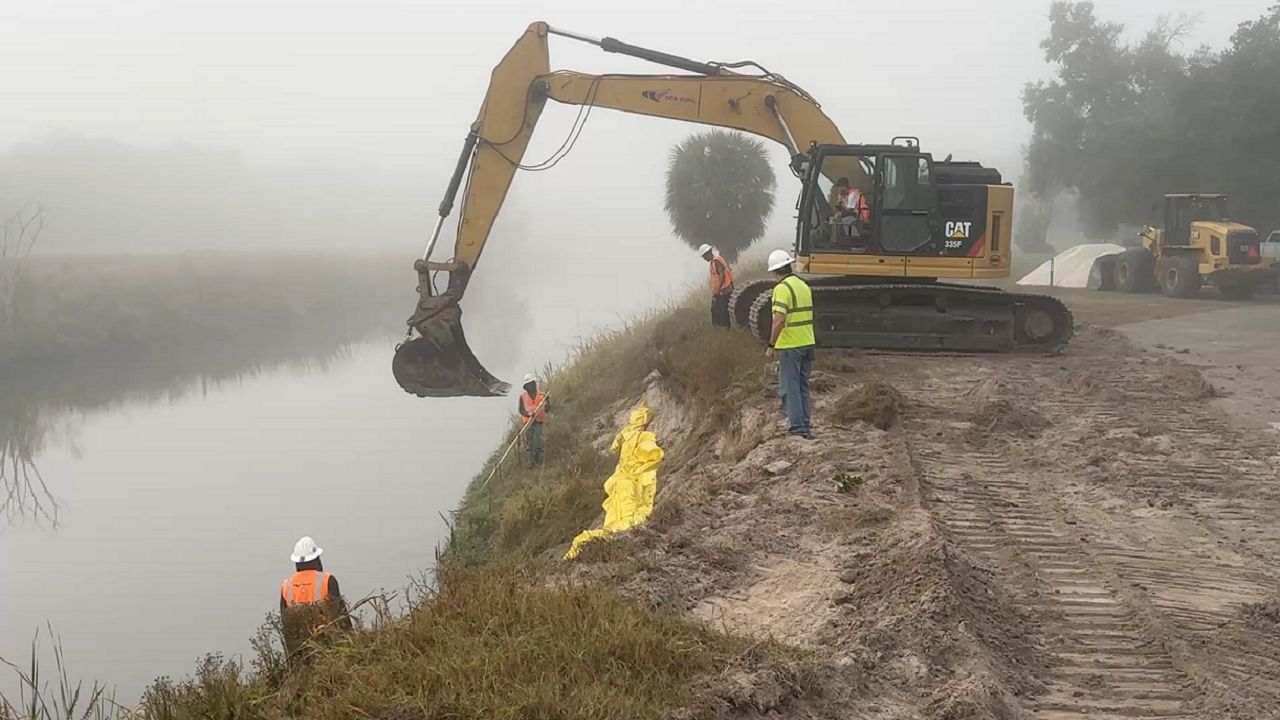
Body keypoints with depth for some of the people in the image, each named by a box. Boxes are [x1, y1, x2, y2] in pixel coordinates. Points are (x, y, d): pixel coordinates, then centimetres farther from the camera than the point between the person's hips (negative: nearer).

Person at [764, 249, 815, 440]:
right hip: (807, 343, 8)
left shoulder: (782, 289, -15)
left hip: (790, 346, -8)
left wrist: (771, 345, -16)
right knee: (802, 386, 16)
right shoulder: (804, 286, 10)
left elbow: (779, 320, -22)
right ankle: (805, 424, 22)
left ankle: (798, 427, -4)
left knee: (789, 387, -2)